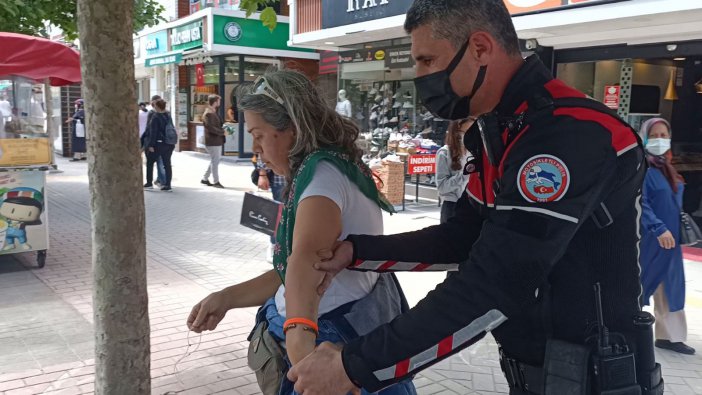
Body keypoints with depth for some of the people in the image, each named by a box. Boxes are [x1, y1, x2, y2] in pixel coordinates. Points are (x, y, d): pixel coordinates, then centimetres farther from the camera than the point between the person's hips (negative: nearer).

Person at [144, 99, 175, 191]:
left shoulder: (155, 117, -14)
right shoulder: (168, 116, 7)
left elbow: (153, 132, -16)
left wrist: (151, 145, -14)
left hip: (158, 144, -6)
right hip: (169, 144, 6)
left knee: (150, 162, 11)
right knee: (167, 164, 7)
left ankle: (149, 183, 15)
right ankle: (168, 185, 5)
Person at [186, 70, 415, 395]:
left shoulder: (323, 171, -18)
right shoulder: (318, 171, 14)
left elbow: (306, 259, -38)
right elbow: (290, 271, 17)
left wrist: (299, 336, -51)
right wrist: (227, 298, 9)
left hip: (339, 339, -10)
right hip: (332, 330, 10)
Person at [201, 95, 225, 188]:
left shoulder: (214, 113, 18)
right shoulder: (208, 114, -15)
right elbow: (211, 128, -24)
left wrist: (224, 128, 6)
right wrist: (223, 132, -20)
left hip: (217, 141, 10)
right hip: (212, 142, -10)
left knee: (215, 160, 17)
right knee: (215, 161, -4)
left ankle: (205, 178, 26)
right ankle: (216, 181, 4)